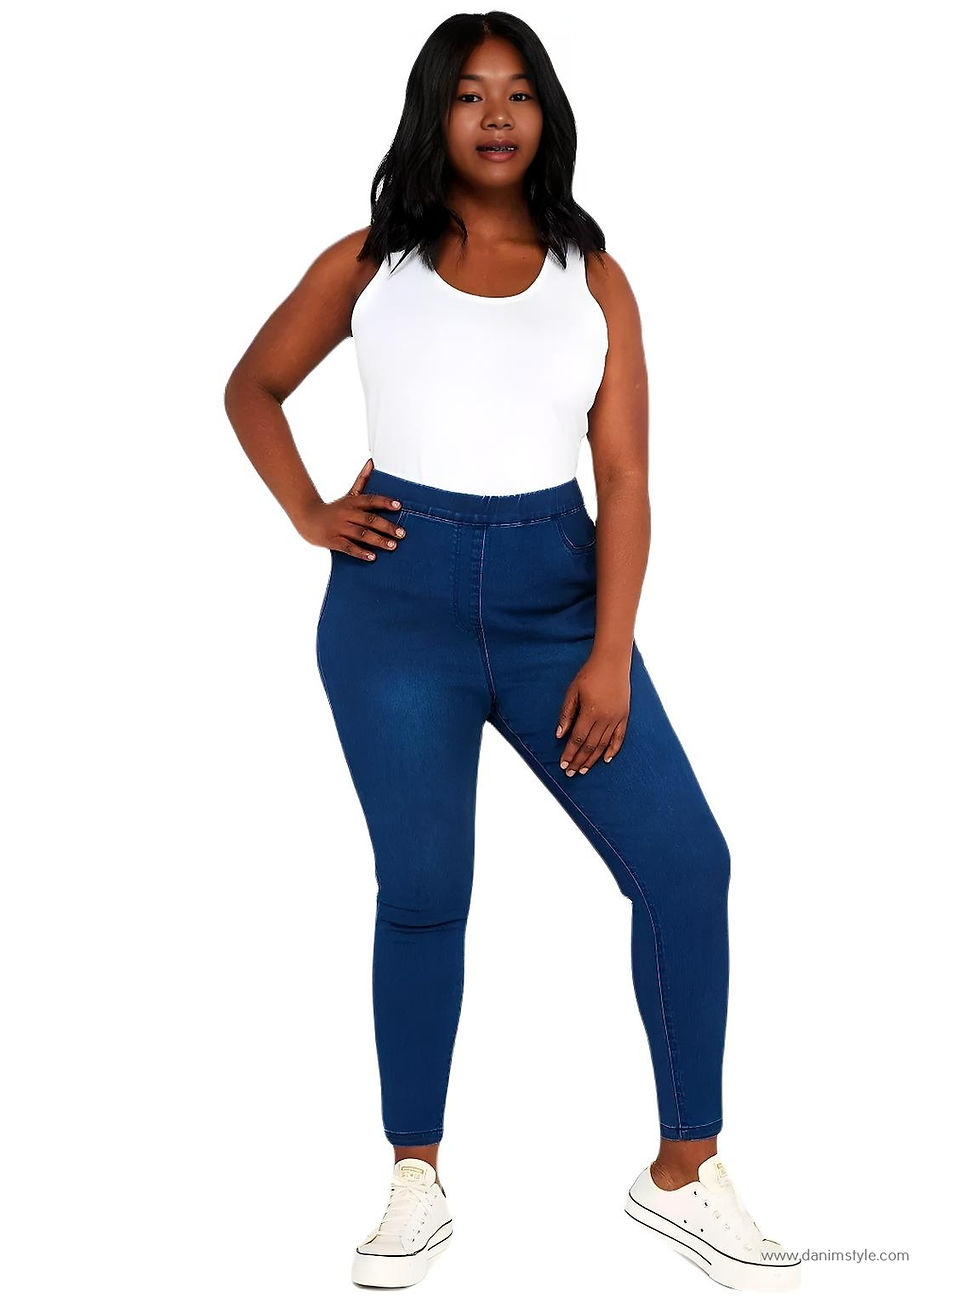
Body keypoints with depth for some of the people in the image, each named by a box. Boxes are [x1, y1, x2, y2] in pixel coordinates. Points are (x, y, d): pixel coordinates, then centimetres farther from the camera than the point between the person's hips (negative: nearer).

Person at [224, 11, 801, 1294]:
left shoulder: (592, 278, 6)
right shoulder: (369, 265, 6)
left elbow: (624, 477, 0)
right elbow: (252, 387, 19)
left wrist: (611, 655, -9)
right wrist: (309, 516, 4)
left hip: (554, 589, 1)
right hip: (399, 594, -1)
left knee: (684, 861, -7)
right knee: (423, 891, 1)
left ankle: (685, 1175, 8)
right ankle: (417, 1187, 19)